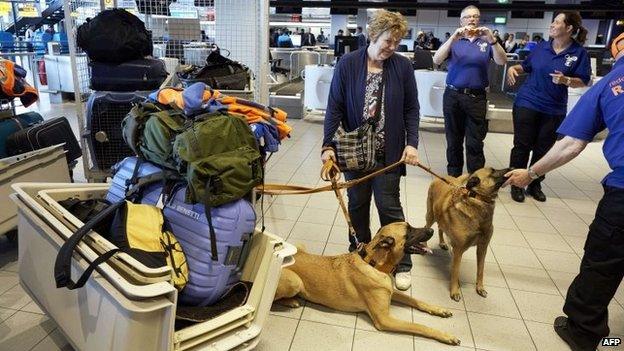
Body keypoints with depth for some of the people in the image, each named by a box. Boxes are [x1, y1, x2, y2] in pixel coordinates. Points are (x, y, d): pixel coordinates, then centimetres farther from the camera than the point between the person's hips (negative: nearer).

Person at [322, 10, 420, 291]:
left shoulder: (403, 66, 0)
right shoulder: (347, 64, -3)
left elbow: (411, 109, 3)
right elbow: (335, 107, -4)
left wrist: (412, 143, -8)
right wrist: (328, 145, -11)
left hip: (388, 152, 0)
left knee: (389, 205, 2)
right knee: (357, 204, 11)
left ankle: (402, 264, 17)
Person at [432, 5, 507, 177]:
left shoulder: (486, 41, 8)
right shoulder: (454, 41, 6)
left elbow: (502, 62, -6)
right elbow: (436, 60, -10)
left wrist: (492, 40, -20)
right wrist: (454, 37, -20)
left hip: (477, 97, 0)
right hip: (453, 96, 1)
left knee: (475, 143, -2)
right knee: (453, 141, 9)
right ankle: (453, 178, 21)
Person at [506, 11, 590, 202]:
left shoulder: (579, 53, -5)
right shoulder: (541, 47, 1)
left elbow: (583, 81, -3)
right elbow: (526, 66, 14)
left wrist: (565, 80, -22)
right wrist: (513, 68, -7)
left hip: (554, 110, 0)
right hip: (527, 104, 1)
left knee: (543, 149, 9)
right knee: (522, 146, 2)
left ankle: (535, 185, 25)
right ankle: (516, 184, 15)